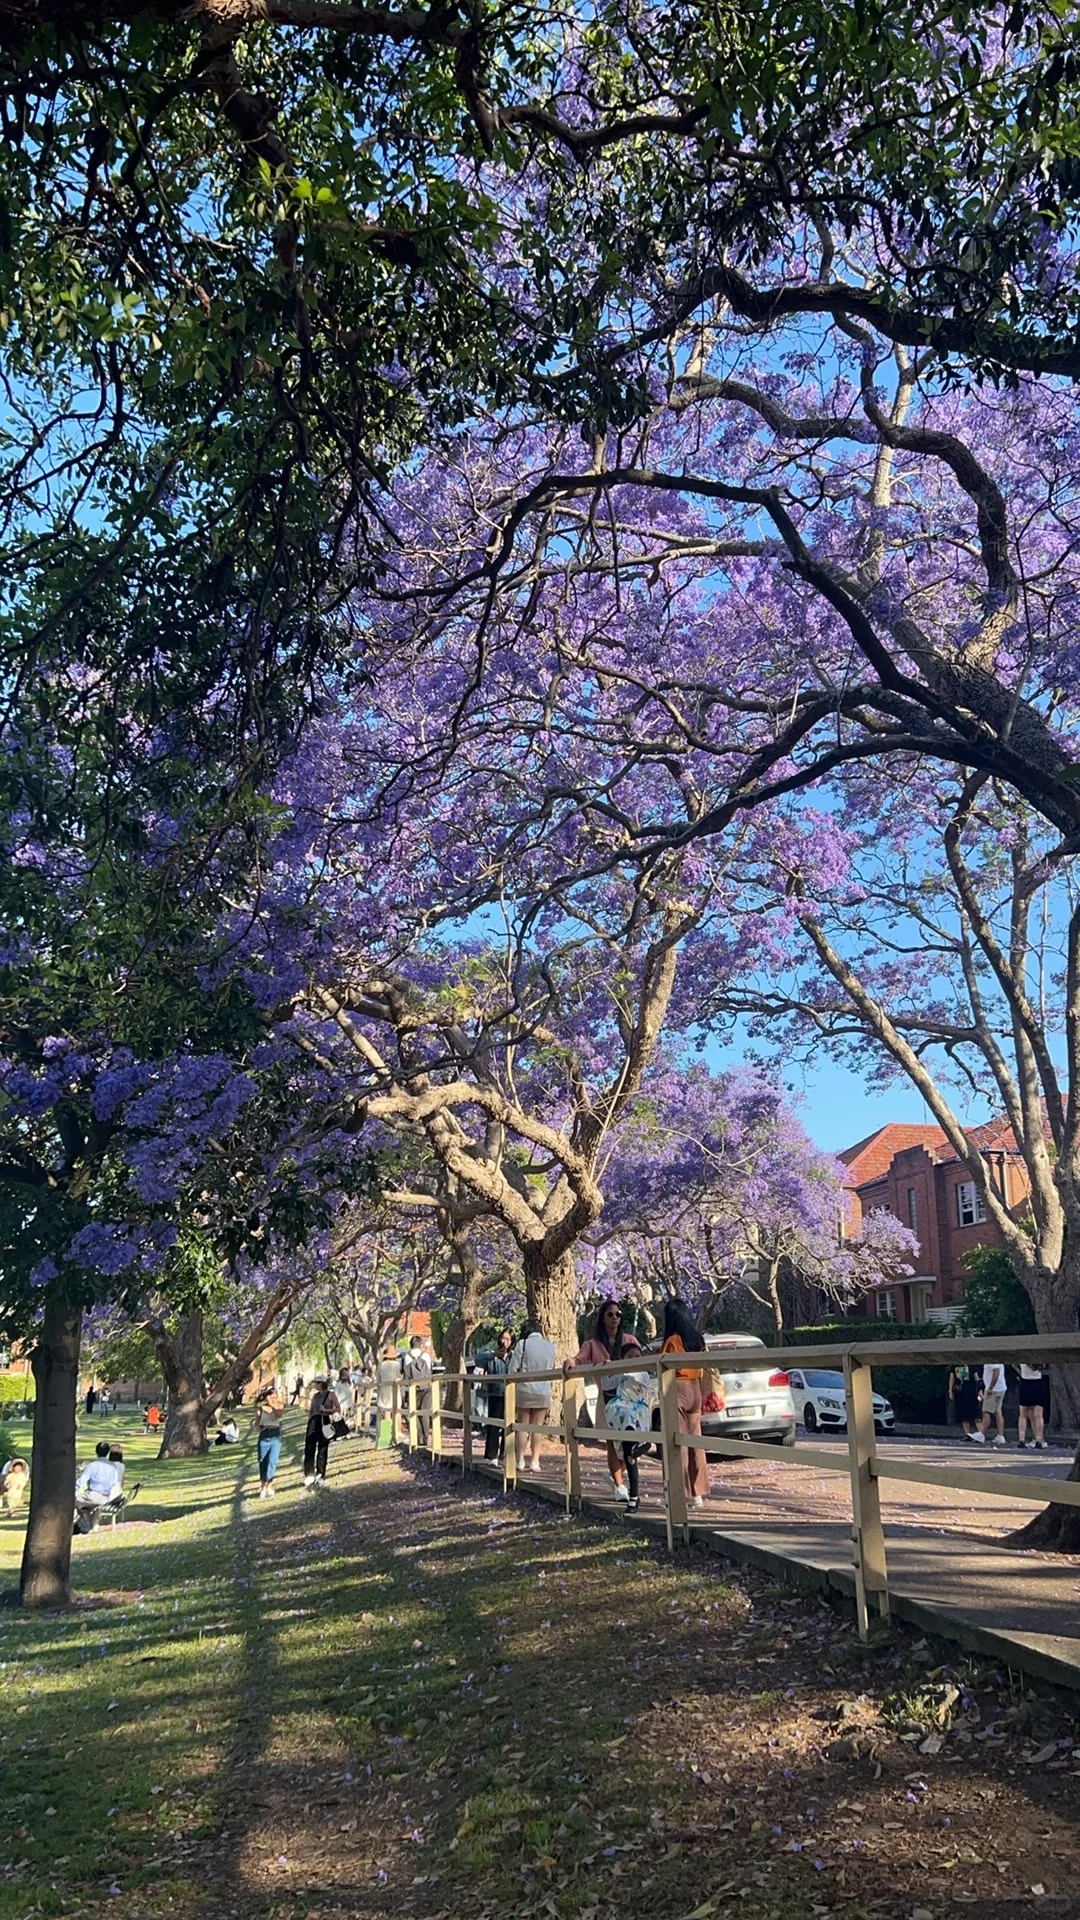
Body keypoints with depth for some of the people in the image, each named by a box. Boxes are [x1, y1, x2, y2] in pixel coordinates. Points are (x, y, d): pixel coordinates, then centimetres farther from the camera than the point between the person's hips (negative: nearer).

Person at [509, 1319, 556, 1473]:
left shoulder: (522, 1344, -8)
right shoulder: (550, 1346, 3)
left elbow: (512, 1370, -7)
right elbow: (552, 1370, 11)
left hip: (524, 1390, -2)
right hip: (544, 1391, 2)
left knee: (523, 1426, 7)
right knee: (538, 1427, 7)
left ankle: (521, 1462, 7)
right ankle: (535, 1462, 6)